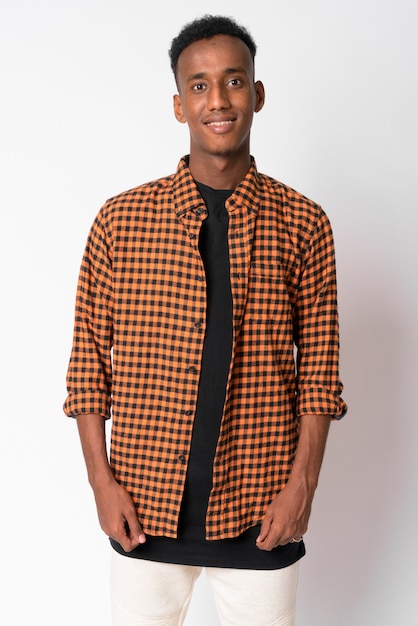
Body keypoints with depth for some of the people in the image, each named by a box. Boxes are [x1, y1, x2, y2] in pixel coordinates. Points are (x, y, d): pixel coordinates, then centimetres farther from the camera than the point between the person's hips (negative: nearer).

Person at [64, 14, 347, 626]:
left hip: (262, 518, 0)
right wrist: (102, 481, -4)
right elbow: (88, 359, 1)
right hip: (144, 511, 0)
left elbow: (318, 369, 0)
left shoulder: (303, 224, -1)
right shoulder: (120, 220, -2)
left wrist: (302, 485, -6)